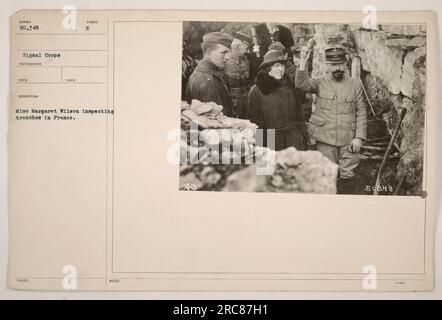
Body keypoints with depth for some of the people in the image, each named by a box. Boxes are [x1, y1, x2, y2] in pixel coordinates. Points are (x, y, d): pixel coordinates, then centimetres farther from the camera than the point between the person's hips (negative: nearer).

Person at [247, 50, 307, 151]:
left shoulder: (289, 87, 12)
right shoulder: (256, 91, -1)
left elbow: (298, 114, 16)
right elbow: (254, 120, -1)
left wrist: (303, 134, 8)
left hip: (294, 139, 3)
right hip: (272, 142, -3)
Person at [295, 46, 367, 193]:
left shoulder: (355, 85, 6)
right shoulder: (320, 83, 4)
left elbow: (361, 113, 6)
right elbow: (302, 83, -16)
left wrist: (359, 137, -2)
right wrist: (303, 62, -30)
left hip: (348, 140, 1)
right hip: (325, 140, 0)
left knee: (347, 175, 6)